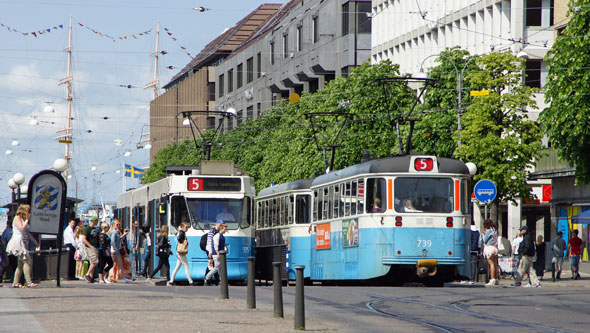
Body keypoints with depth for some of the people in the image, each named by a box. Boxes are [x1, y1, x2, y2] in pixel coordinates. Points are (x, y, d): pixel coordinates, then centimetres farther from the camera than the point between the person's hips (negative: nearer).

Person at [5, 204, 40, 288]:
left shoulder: (23, 219, 21)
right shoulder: (17, 218, -6)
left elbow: (27, 232, 25)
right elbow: (22, 228, -21)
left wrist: (36, 242, 23)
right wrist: (27, 220, -13)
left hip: (23, 243, 10)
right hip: (18, 242, -10)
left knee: (21, 264, 7)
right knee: (27, 261, -17)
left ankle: (15, 283, 9)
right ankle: (29, 282, -22)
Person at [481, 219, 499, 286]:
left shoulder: (488, 230, -10)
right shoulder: (495, 231, 15)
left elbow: (485, 240, -9)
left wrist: (483, 235, 10)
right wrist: (485, 234, 25)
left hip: (489, 247, -8)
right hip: (495, 248, 8)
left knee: (491, 264, -11)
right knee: (495, 264, 10)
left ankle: (492, 280, -15)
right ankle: (496, 280, 12)